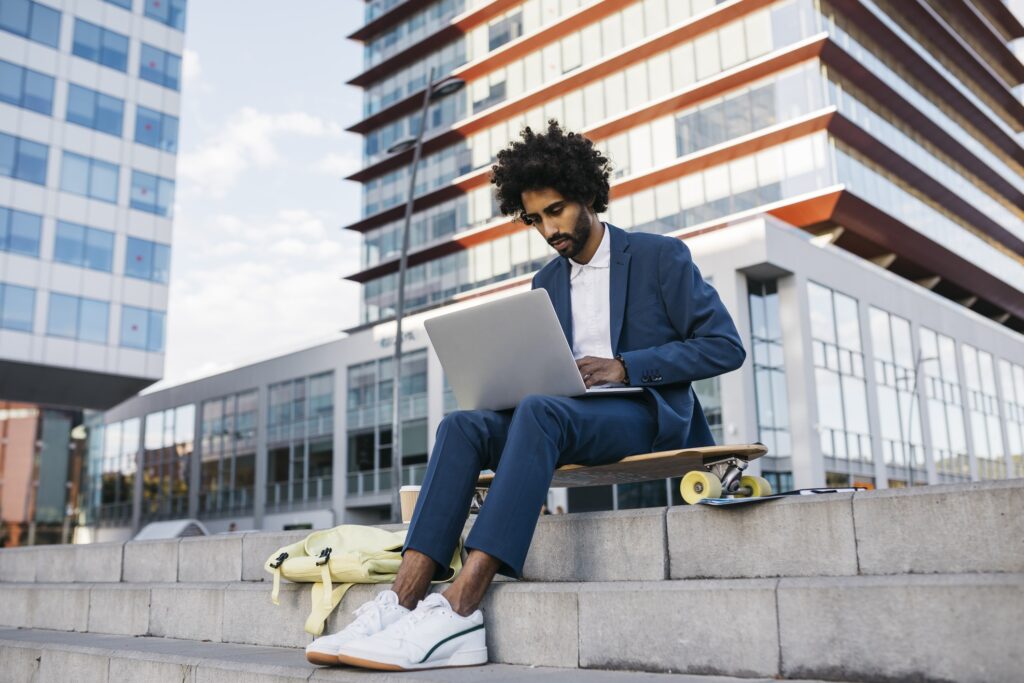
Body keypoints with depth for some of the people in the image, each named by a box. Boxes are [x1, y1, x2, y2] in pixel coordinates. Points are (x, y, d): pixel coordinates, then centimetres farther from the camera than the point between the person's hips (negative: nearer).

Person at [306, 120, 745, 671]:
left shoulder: (661, 256, 4)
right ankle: (403, 602, -35)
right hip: (567, 418, 6)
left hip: (647, 416, -5)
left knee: (539, 413, -36)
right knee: (463, 426, -23)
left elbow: (726, 346, -3)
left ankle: (456, 612, -44)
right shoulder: (546, 283, 20)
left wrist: (624, 367, -14)